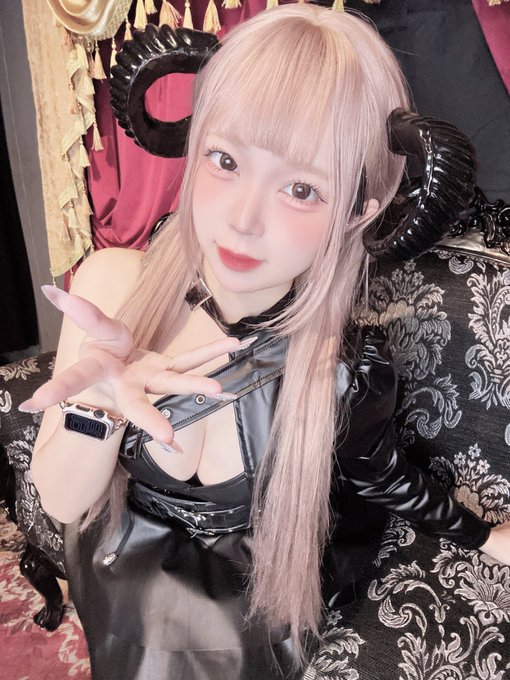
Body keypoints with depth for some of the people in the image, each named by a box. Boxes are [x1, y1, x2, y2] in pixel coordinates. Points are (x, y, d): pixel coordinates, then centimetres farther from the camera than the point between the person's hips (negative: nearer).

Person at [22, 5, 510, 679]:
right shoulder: (111, 286, -24)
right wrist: (97, 403, -38)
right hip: (123, 570, 1)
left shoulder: (351, 373, -28)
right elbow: (61, 501, -17)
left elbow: (376, 472, -4)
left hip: (247, 603, 0)